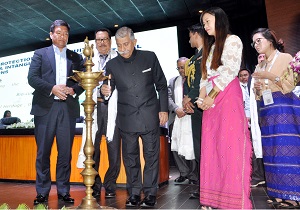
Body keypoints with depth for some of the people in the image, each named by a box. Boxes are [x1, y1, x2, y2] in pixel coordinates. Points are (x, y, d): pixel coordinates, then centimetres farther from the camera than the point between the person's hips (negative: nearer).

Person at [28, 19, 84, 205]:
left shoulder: (76, 57, 16)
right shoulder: (40, 54, 12)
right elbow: (32, 78, 0)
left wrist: (73, 90, -12)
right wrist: (52, 88, -14)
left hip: (68, 108, 1)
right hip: (45, 108, -1)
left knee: (65, 153, 4)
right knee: (43, 152, 3)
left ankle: (63, 191, 15)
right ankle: (42, 192, 14)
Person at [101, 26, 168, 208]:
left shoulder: (149, 57, 1)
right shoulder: (112, 65, 3)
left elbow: (162, 85, 5)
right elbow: (108, 90, 5)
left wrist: (164, 109, -1)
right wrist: (104, 91, -19)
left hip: (150, 116, -1)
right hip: (127, 118, 2)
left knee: (151, 155, 5)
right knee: (130, 157, 9)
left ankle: (150, 193, 20)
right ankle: (134, 193, 24)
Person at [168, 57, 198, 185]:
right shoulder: (173, 81, 16)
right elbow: (168, 97, 7)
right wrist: (176, 109, -10)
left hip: (192, 119, -4)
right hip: (176, 120, 4)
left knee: (192, 148, -2)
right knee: (176, 148, 6)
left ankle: (194, 176, 17)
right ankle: (184, 173, 24)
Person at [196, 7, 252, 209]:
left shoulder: (232, 40, 4)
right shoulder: (210, 47, 24)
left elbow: (230, 71, -9)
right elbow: (205, 76, 16)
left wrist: (212, 96, -11)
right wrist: (202, 98, 1)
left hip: (228, 97, -7)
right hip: (211, 100, 7)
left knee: (230, 145, -9)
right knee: (211, 147, 2)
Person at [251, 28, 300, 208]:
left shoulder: (285, 58, 0)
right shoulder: (260, 66, 18)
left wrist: (270, 76, -16)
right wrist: (257, 88, 1)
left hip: (284, 108, -6)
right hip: (267, 110, 7)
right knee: (273, 150, 5)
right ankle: (280, 193, 12)